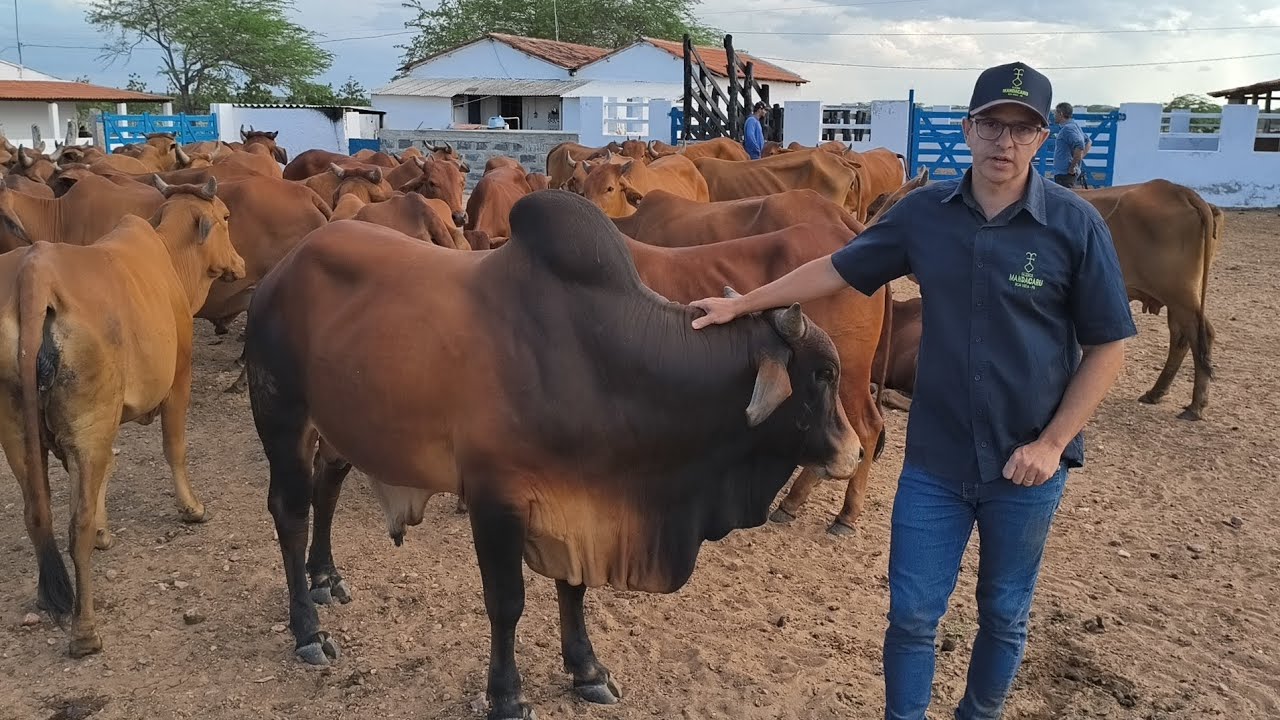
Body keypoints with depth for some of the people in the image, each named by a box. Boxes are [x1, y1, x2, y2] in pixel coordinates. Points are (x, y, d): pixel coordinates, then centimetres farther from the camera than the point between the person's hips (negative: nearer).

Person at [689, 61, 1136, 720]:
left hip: (1026, 466, -1)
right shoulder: (924, 212, -3)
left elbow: (1107, 347, -6)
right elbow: (838, 268, 6)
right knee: (911, 614, 9)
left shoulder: (1075, 225, -10)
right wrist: (742, 304, 6)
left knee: (1004, 616, 18)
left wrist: (1051, 444, -12)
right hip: (933, 460, 1)